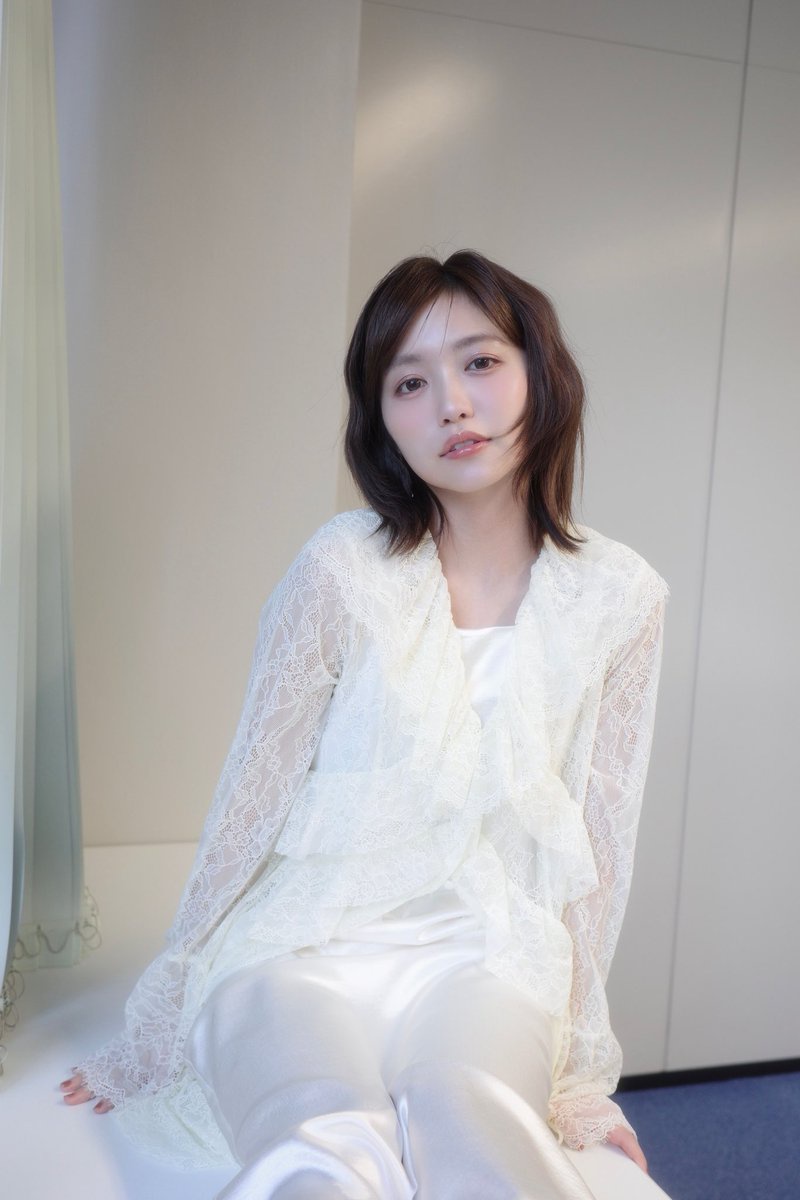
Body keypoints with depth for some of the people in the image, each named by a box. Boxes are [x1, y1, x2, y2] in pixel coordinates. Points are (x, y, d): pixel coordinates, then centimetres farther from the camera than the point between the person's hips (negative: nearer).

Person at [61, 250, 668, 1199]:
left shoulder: (619, 598, -1)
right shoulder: (342, 570, -9)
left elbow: (599, 839, 5)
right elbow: (247, 802, -2)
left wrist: (574, 1064, 7)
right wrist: (150, 1039, 3)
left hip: (484, 956, 3)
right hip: (305, 944, -2)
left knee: (469, 1116, -31)